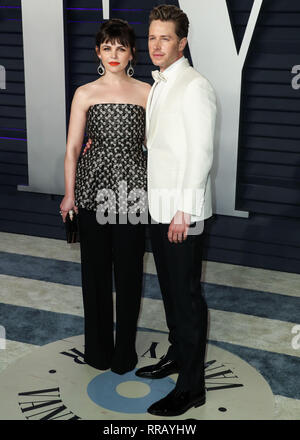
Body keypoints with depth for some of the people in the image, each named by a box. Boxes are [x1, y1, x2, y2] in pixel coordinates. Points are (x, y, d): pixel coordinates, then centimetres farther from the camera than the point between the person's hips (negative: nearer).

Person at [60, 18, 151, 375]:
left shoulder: (145, 92, 5)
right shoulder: (85, 94, 4)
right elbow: (72, 148, 3)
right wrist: (69, 194, -1)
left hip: (132, 188, 0)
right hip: (94, 188, 0)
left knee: (129, 270, 5)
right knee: (96, 268, 9)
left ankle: (125, 351, 22)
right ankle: (98, 348, 26)